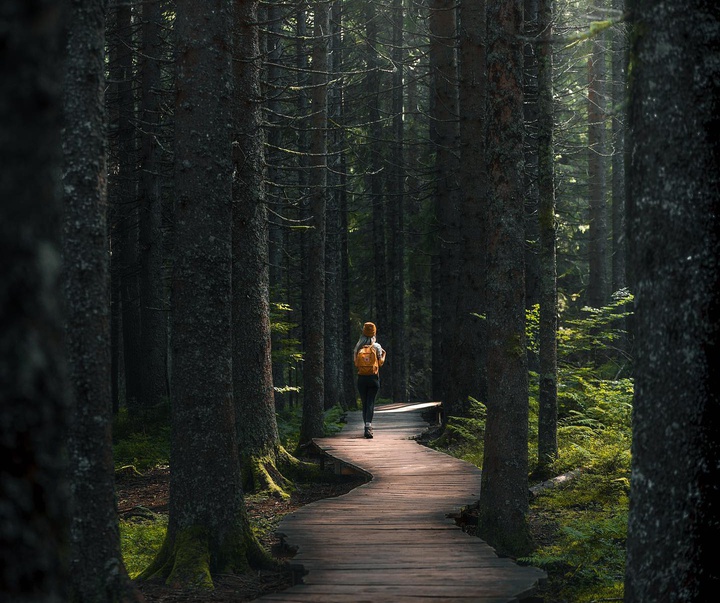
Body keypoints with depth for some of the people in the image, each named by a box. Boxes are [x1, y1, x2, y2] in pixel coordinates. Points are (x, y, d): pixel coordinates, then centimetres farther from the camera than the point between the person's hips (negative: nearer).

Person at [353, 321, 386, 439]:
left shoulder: (358, 346, 1)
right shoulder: (377, 346, -4)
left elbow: (355, 361, 4)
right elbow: (380, 363, -1)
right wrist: (383, 355, 17)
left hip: (361, 377, 2)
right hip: (373, 377, -2)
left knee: (364, 403, 12)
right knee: (371, 402, -5)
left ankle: (367, 426, 14)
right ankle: (368, 426, -22)